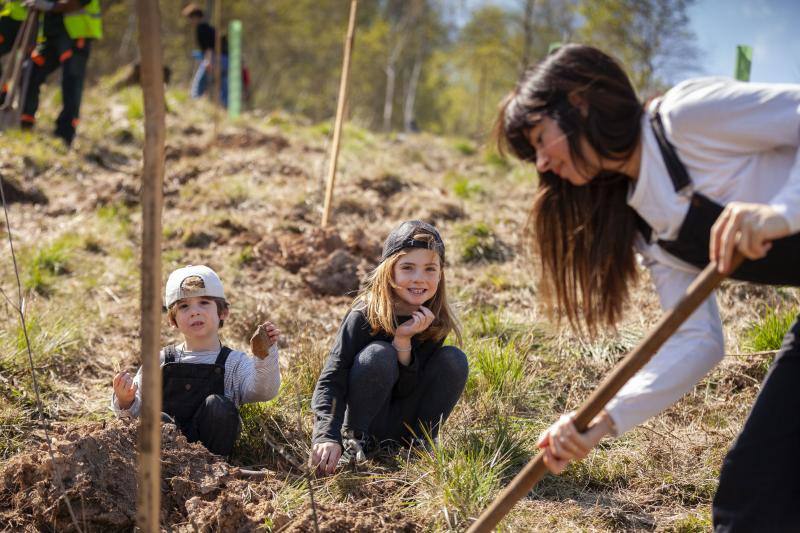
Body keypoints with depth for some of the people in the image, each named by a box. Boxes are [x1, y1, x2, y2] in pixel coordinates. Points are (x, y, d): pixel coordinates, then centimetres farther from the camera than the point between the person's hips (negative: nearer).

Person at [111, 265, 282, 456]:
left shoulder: (234, 363, 5)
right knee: (158, 419, -30)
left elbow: (264, 392, -14)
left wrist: (264, 355, -32)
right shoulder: (160, 362, 11)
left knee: (218, 405, -27)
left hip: (214, 446, 0)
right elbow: (136, 410, 10)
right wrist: (125, 401, -14)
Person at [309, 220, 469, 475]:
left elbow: (408, 391, -14)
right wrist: (327, 437, -45)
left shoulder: (435, 322, -10)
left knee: (454, 359, -17)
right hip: (364, 421, -4)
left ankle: (422, 439, -5)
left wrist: (403, 342, -30)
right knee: (378, 354, -31)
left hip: (404, 422, 4)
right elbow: (330, 380, -29)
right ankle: (353, 437, -15)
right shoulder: (365, 316, -21)